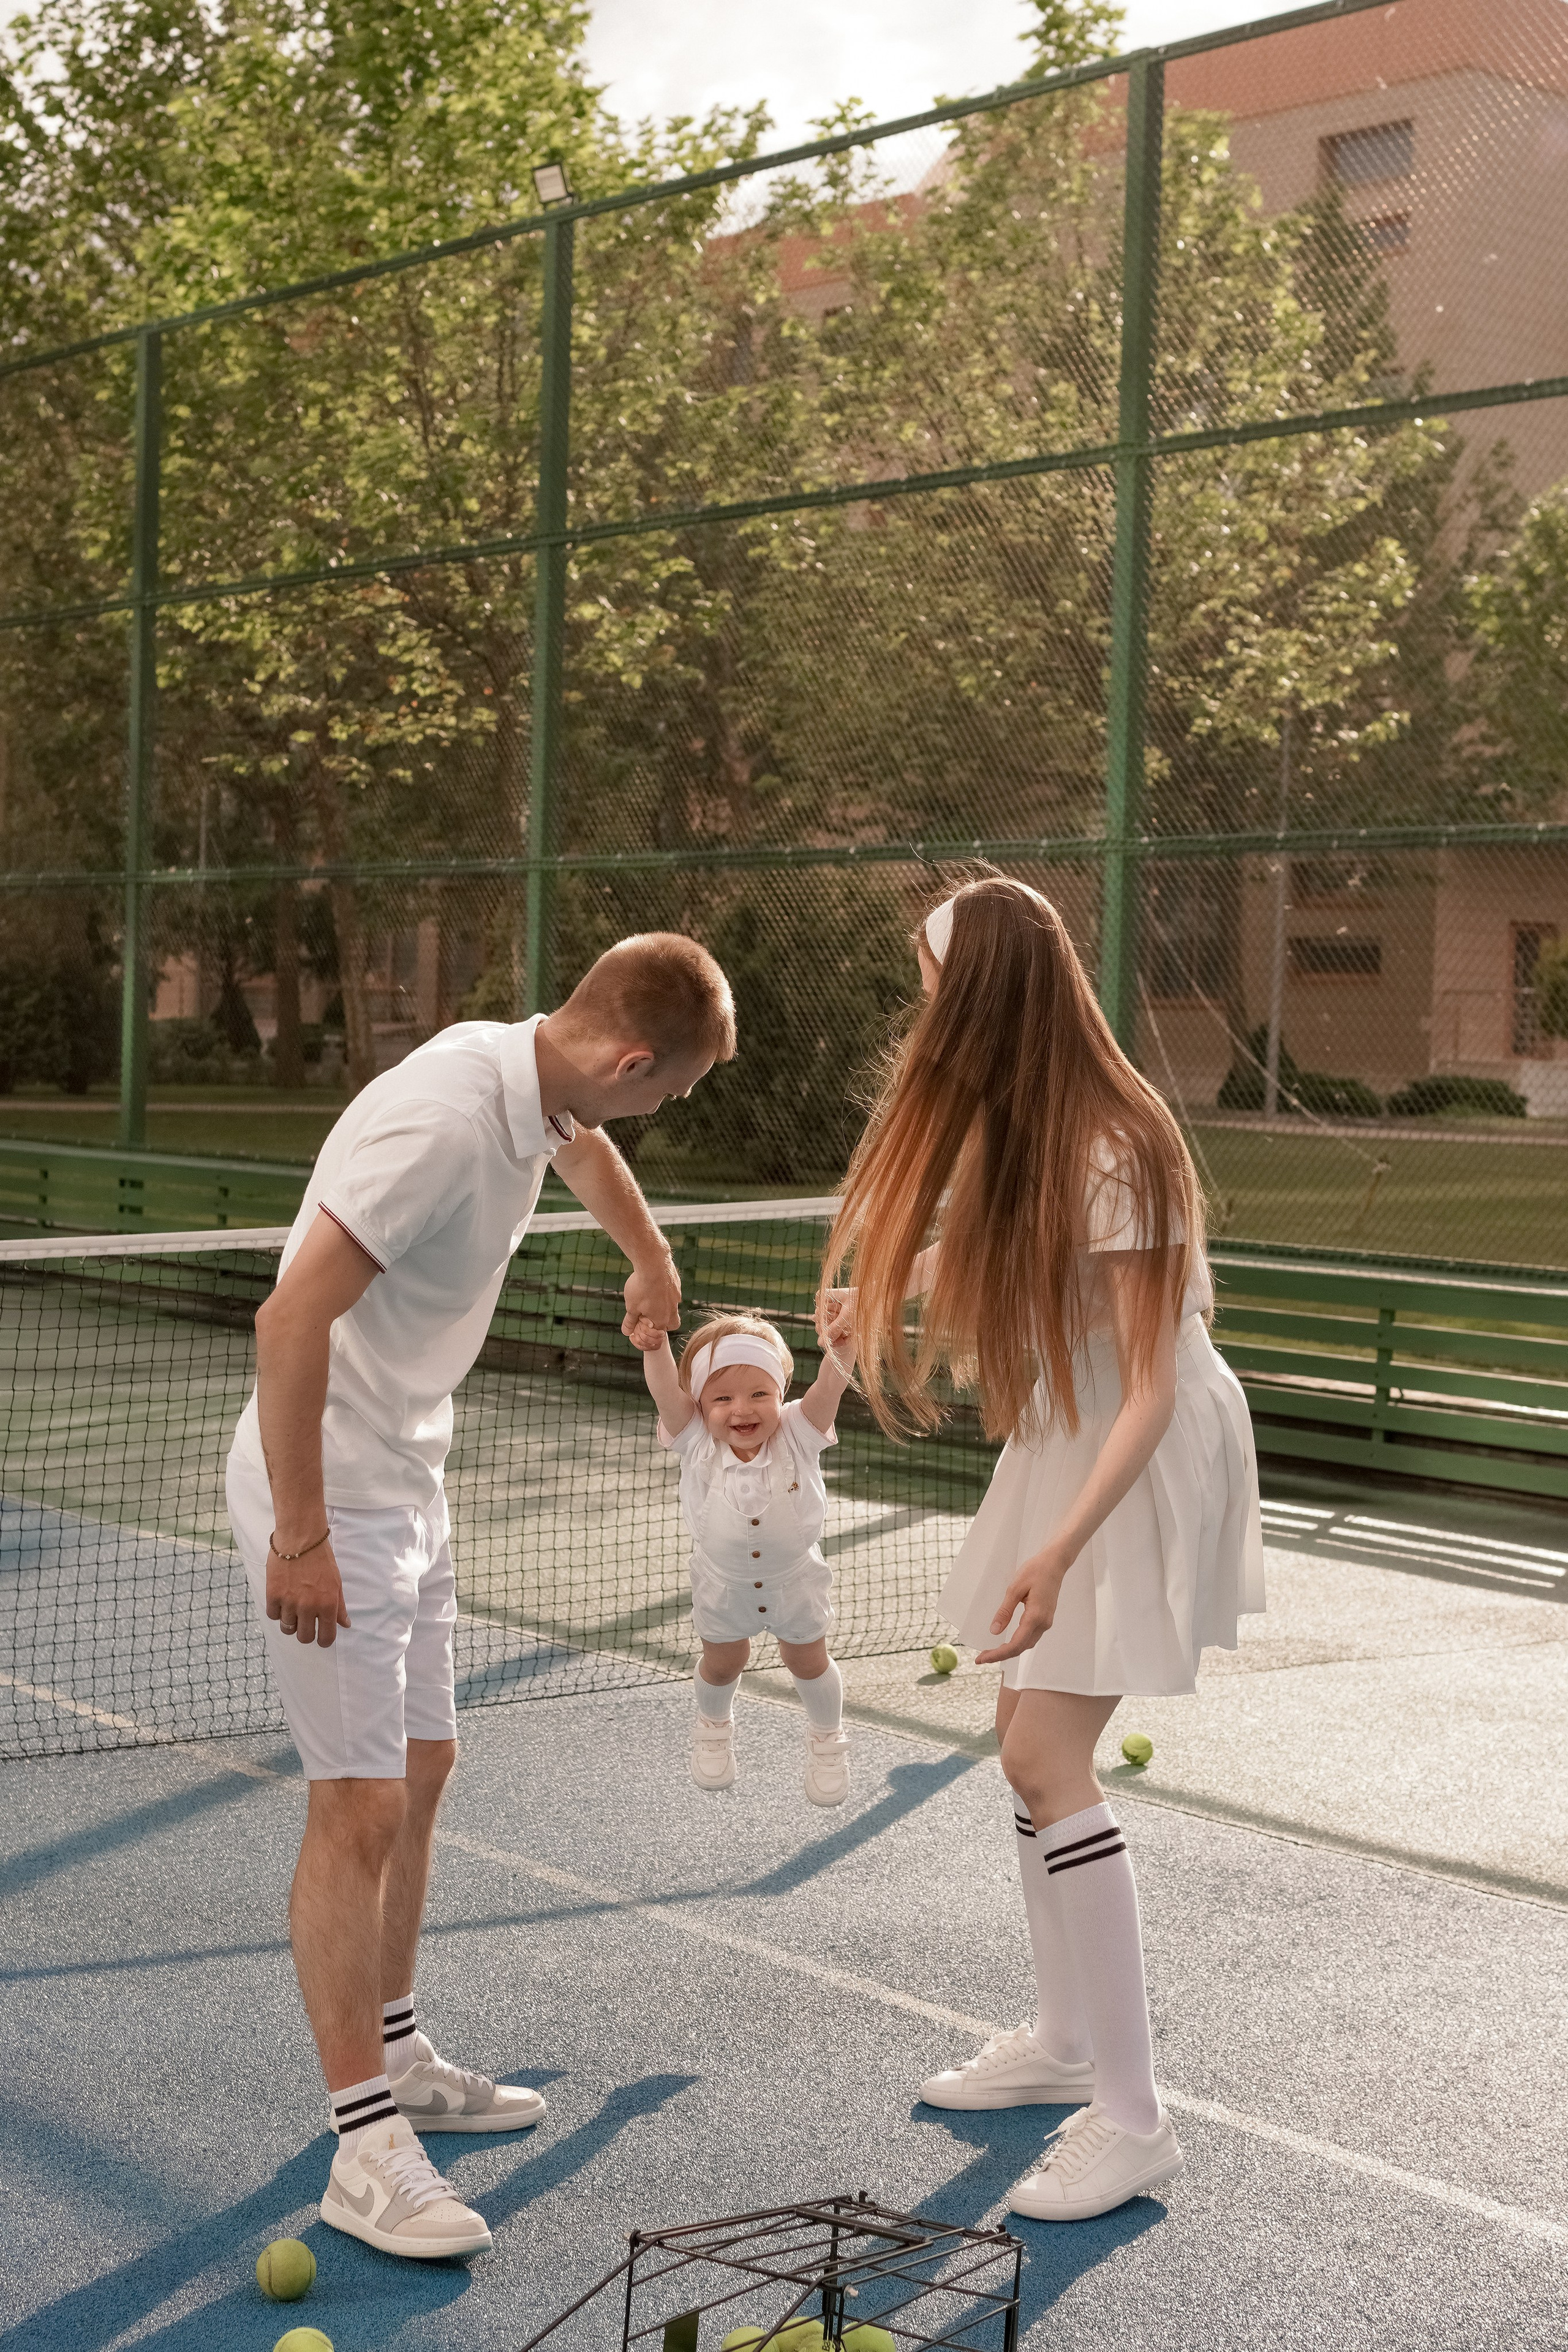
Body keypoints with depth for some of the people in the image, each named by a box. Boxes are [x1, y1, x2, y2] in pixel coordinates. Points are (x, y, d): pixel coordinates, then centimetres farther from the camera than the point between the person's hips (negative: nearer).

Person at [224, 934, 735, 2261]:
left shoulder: (535, 1091, 1)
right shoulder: (444, 1121, -28)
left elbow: (585, 1149, 27)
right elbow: (291, 1318, -31)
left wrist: (653, 1262, 45)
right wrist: (298, 1538, -28)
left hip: (408, 1481, 10)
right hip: (329, 1494, -10)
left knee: (420, 1771, 17)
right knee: (359, 1809, -7)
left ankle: (397, 2062, 32)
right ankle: (368, 2152, 0)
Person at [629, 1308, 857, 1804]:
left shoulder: (796, 1434, -27)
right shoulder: (697, 1442, -27)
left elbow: (829, 1388, -42)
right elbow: (667, 1392, -42)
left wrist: (841, 1350, -63)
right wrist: (655, 1350, -62)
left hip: (796, 1580, -1)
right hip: (723, 1583, 1)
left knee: (808, 1660, 20)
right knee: (723, 1661, 23)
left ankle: (827, 1738, 49)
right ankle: (713, 1726, 56)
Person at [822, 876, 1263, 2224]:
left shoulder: (1112, 1156, -28)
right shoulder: (1004, 1130, -2)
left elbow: (1152, 1392, -27)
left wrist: (1060, 1551, -34)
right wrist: (889, 1299, 2)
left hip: (1145, 1462, -9)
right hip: (1065, 1443, 9)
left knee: (1045, 1758, -13)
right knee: (1029, 1741, 13)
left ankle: (1132, 2121, -5)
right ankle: (1066, 2045, 29)